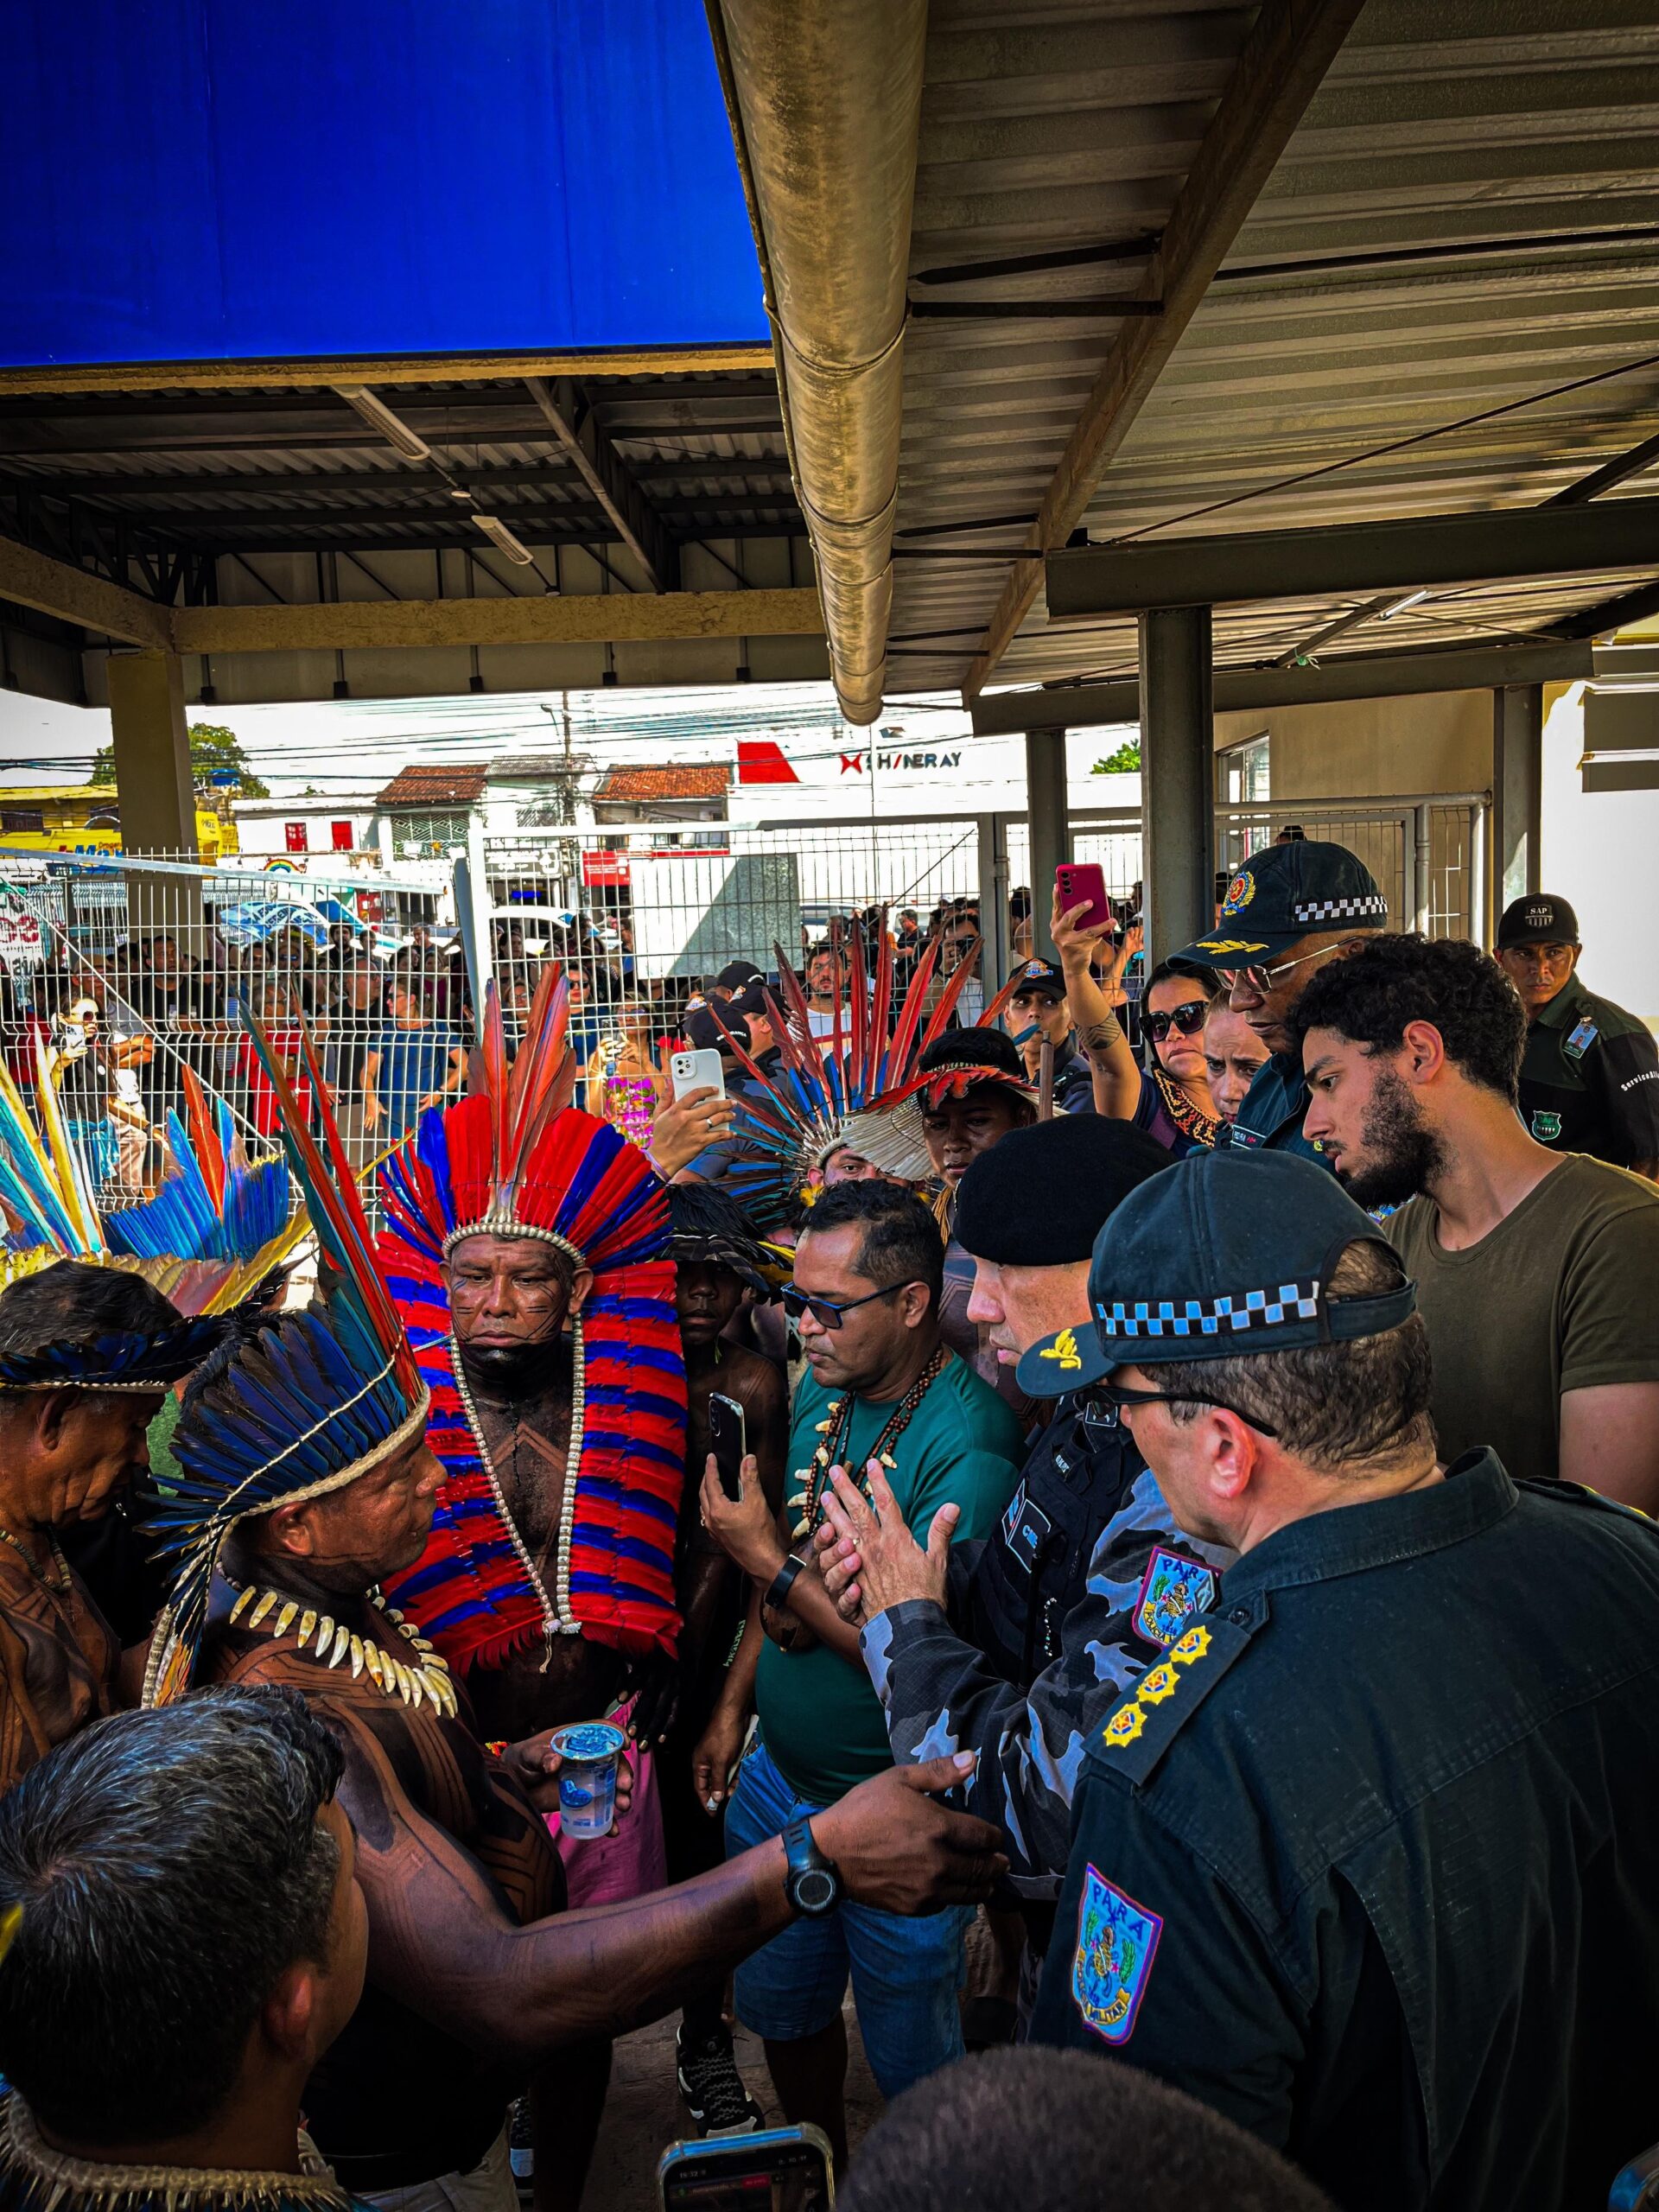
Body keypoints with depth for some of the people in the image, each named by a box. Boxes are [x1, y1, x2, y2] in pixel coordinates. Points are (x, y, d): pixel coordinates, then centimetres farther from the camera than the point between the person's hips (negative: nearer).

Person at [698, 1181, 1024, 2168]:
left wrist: (769, 1564, -24)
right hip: (779, 1776, 7)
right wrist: (738, 1703, -2)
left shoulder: (968, 1440, -26)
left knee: (911, 2060, 13)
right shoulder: (821, 1391, -2)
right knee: (781, 2009, 25)